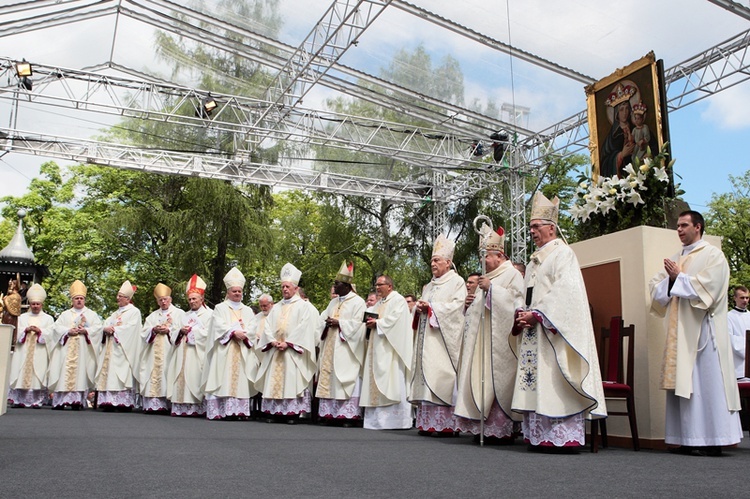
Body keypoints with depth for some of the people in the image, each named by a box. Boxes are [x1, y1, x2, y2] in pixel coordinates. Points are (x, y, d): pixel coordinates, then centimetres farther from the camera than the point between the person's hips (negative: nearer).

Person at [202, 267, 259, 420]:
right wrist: (233, 332, -19)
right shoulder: (220, 308, 10)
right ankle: (221, 411, -11)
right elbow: (219, 326, -6)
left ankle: (240, 410, -6)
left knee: (241, 380, -4)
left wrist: (243, 334, -13)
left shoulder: (248, 311, 19)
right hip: (225, 351, -3)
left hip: (243, 352, 3)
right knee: (224, 380, -10)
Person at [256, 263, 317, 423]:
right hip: (275, 349, 5)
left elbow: (304, 328, -9)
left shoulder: (304, 306, 3)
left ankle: (292, 413, -6)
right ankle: (274, 412, 5)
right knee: (274, 381, 1)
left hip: (293, 351, -5)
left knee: (292, 380, -9)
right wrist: (272, 341, -7)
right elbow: (268, 326, 11)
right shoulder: (276, 307, 19)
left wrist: (287, 343, -15)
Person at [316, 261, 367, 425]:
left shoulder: (357, 302, -4)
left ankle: (348, 415, -5)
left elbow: (357, 324, -12)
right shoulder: (333, 302, 19)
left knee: (345, 380, -8)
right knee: (328, 379, 5)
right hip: (330, 347, 7)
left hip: (344, 348, -7)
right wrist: (327, 323, -5)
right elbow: (322, 319, 17)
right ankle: (329, 412, 9)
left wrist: (338, 323, -14)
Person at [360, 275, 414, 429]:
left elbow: (394, 319, -16)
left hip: (390, 348, -9)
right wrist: (370, 321, 0)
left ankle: (396, 418, -9)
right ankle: (378, 418, 6)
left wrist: (377, 323, -9)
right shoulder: (378, 303, 23)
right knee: (377, 383, 4)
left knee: (392, 383, -11)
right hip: (378, 348, 9)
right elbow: (372, 317, 21)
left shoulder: (398, 300, -3)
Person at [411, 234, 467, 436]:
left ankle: (445, 423, -11)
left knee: (442, 377, -13)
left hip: (443, 338, -7)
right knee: (426, 376, 1)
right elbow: (423, 304, 27)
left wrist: (431, 307, -13)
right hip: (426, 339, 8)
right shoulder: (429, 286, 24)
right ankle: (428, 423, 2)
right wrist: (419, 308, 3)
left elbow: (457, 306, -12)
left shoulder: (457, 282, 1)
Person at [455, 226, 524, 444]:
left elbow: (516, 302, -16)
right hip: (482, 340, 8)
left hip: (499, 340, -8)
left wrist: (491, 289, -17)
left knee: (497, 382, -9)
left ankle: (503, 429, -4)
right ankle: (484, 426, 5)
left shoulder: (512, 275, -1)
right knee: (481, 382, 3)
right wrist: (471, 303, 8)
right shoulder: (487, 278, 23)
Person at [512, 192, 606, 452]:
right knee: (535, 383, 4)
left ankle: (562, 437, -7)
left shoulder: (563, 253, -3)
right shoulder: (535, 259, 22)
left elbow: (564, 293, -15)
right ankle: (539, 435, 7)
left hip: (552, 330, -8)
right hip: (532, 332, 8)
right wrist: (522, 314, 3)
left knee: (553, 383, -11)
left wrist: (536, 315, -17)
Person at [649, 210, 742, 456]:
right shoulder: (675, 260, 20)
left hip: (703, 330, -6)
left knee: (707, 384, -5)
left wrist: (678, 277, -7)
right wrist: (670, 280, -5)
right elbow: (655, 287, 13)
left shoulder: (713, 255, 1)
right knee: (683, 385, 3)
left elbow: (707, 286, -13)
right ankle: (688, 439, 6)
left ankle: (713, 441, -1)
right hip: (679, 332, 6)